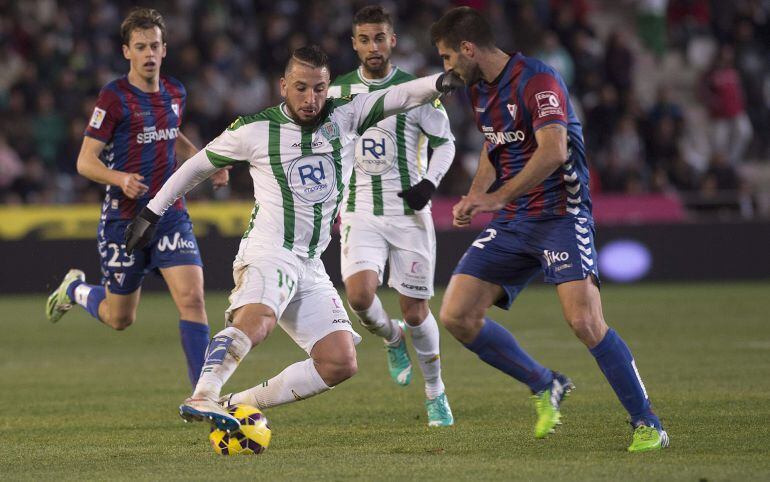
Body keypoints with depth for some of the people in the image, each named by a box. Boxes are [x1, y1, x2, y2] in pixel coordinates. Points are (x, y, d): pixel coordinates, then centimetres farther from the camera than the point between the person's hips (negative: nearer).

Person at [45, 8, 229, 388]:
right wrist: (120, 178, -31)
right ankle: (75, 289, 43)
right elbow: (85, 161, -12)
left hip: (170, 214, 4)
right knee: (120, 318, 9)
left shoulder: (175, 93, 7)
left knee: (192, 298, -15)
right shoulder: (114, 97, -12)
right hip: (124, 218, -4)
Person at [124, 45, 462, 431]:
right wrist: (152, 211, 15)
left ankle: (237, 404, -1)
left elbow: (398, 97, -5)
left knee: (341, 363, -5)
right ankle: (202, 398, -46)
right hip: (267, 252, -6)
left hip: (310, 266, 6)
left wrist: (437, 83, -26)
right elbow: (198, 165, 12)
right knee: (257, 320, -37)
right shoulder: (255, 129, -1)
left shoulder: (344, 116, 7)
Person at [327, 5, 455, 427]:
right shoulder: (338, 91, 4)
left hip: (408, 212, -1)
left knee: (415, 311, 1)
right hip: (361, 213, 1)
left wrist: (429, 182, -10)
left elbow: (445, 142, 5)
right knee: (359, 294, -22)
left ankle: (435, 393, 22)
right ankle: (392, 339, 13)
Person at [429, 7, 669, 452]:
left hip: (561, 214, -8)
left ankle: (648, 425, -9)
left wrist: (497, 197, -32)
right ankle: (545, 387, 15)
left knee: (585, 321, -23)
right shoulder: (478, 90, 12)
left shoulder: (537, 80, -17)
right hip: (511, 224, 8)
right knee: (457, 316, -4)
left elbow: (553, 151, -29)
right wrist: (474, 196, 11)